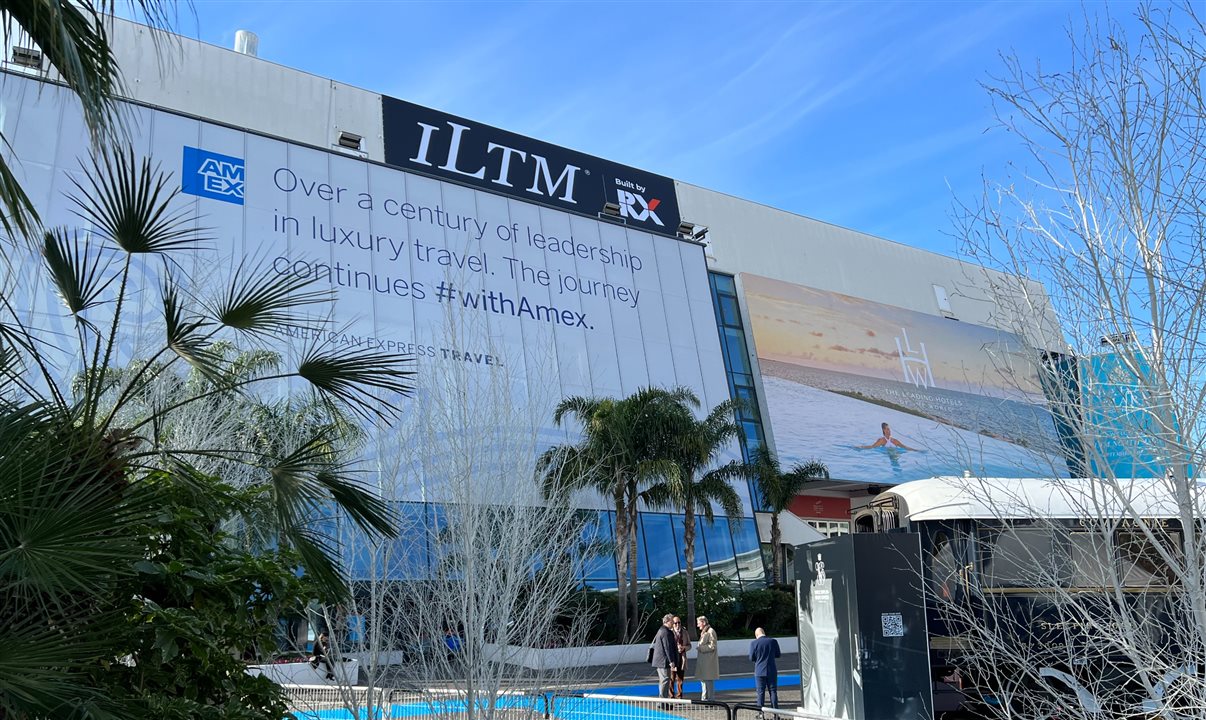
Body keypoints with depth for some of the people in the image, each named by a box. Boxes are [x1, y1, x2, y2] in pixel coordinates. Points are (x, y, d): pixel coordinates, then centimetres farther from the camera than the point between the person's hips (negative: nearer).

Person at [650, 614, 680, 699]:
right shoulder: (666, 632, -17)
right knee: (665, 680, -8)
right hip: (664, 661, -11)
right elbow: (668, 648, -20)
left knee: (662, 680, 15)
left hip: (660, 661, 11)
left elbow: (654, 643, 25)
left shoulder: (661, 630, 16)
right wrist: (671, 661, -19)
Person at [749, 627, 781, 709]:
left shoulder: (754, 643, -9)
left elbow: (751, 658, -4)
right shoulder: (773, 641, -4)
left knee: (761, 692, 5)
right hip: (772, 671, 1)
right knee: (773, 691, 8)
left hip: (760, 671, -1)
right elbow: (778, 654, 7)